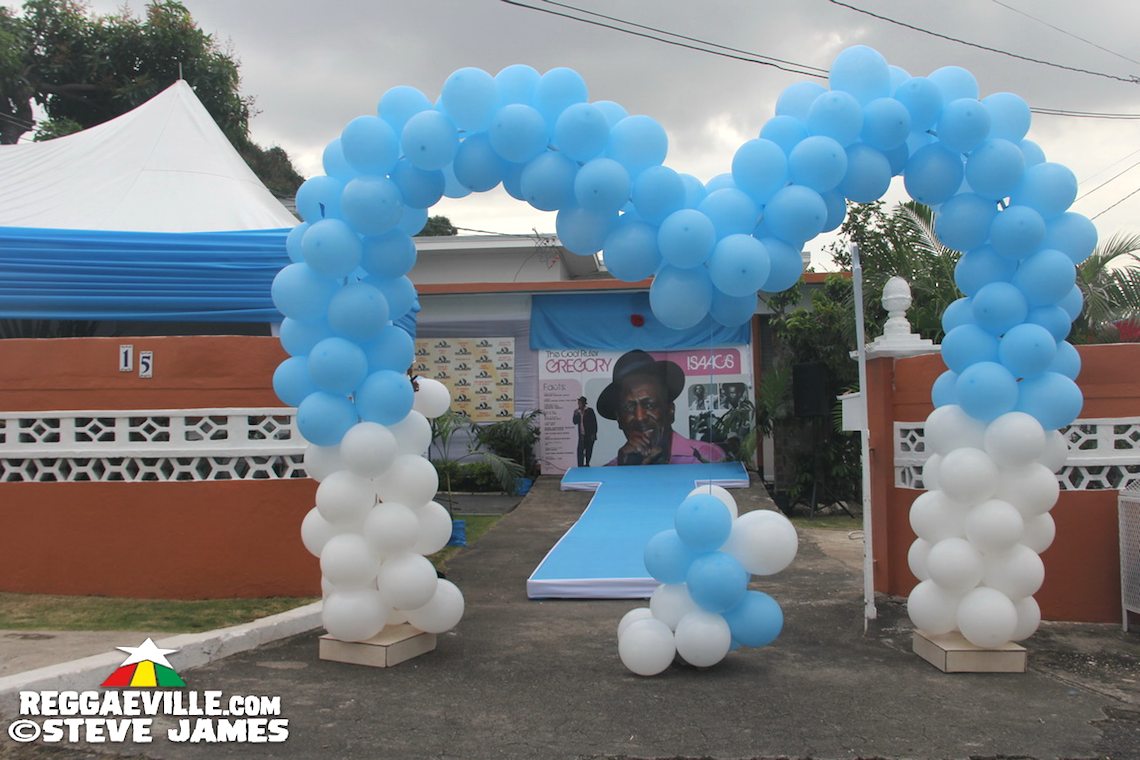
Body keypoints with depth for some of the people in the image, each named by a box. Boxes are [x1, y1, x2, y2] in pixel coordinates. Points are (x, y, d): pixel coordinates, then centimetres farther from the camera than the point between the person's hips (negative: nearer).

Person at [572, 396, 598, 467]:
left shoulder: (590, 411, -3)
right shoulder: (578, 412, 8)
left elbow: (594, 422, -4)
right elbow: (575, 422, 8)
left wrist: (594, 434, -9)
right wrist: (575, 415, -8)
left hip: (589, 435, -3)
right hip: (582, 436, 3)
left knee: (589, 451, 6)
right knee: (580, 450, -10)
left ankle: (587, 464, 23)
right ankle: (580, 466, -11)